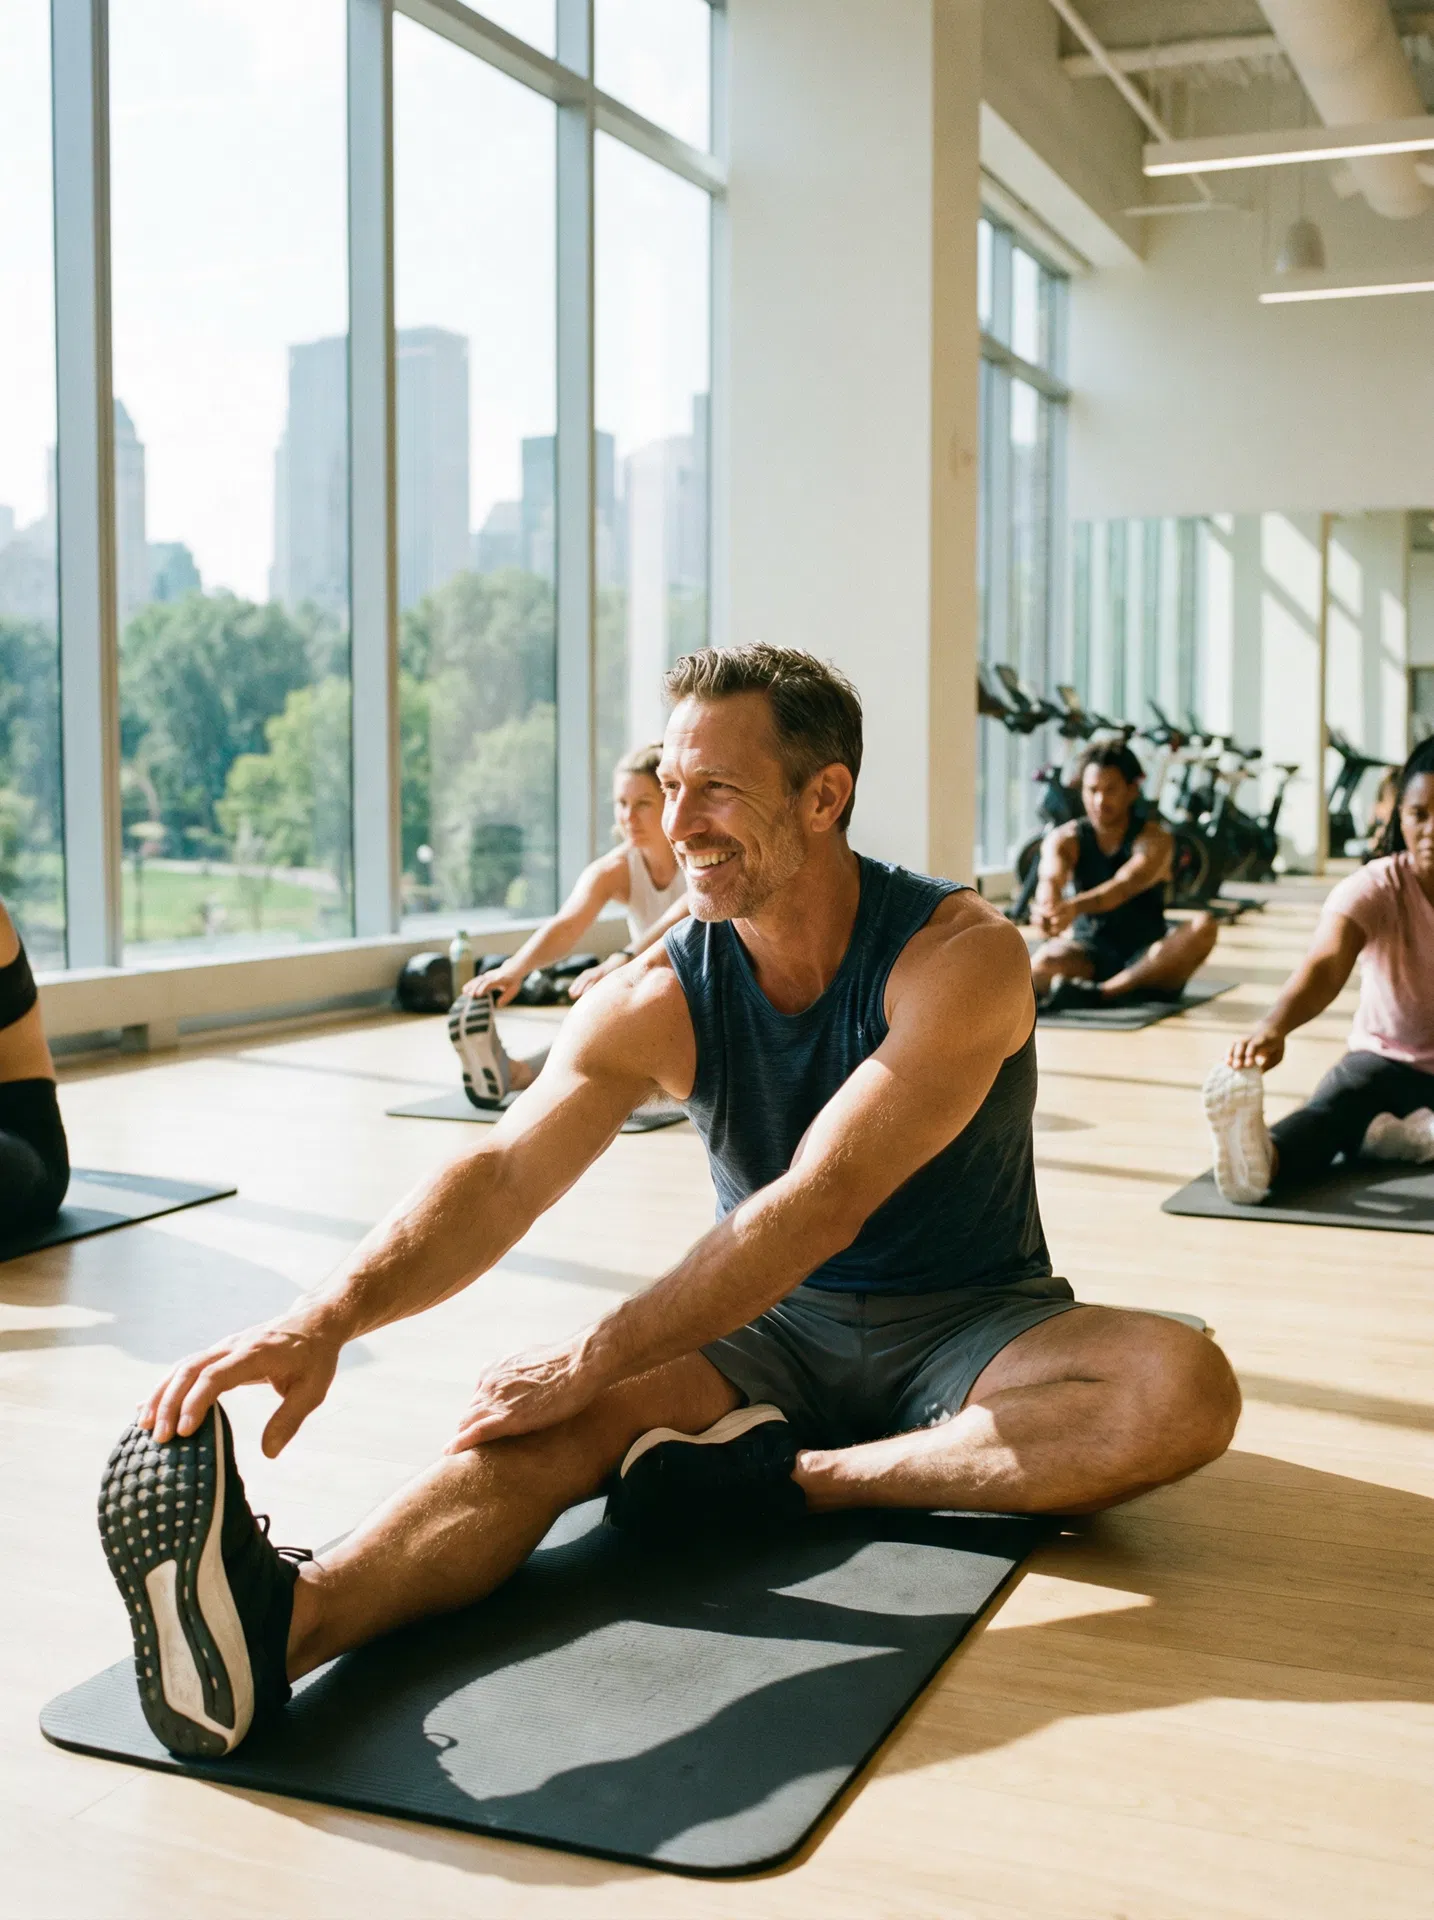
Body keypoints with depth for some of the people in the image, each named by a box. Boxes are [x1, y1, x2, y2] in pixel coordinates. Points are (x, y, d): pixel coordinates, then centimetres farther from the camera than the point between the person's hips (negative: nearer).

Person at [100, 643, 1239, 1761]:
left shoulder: (961, 955, -20)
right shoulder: (659, 998, -8)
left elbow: (819, 1205, -29)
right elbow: (501, 1176, -20)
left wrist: (590, 1361, -33)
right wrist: (331, 1316, -39)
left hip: (969, 1325, -1)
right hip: (770, 1330, 2)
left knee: (1186, 1389, -31)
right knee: (548, 1417, -28)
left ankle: (791, 1480, -29)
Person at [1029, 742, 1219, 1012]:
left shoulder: (1155, 839, -10)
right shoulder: (1064, 839, -3)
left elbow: (1126, 885, -31)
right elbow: (1051, 878, -26)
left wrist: (1075, 906, -53)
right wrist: (1047, 909, -53)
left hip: (1146, 958, 1)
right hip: (1089, 956, -1)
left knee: (1203, 926, -34)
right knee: (1042, 965, -36)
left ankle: (1099, 993, -34)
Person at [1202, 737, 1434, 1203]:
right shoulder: (1373, 888, -14)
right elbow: (1325, 964, -32)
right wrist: (1274, 1027, -52)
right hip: (1386, 1057, -2)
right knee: (1331, 1106, -35)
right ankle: (1263, 1157, -59)